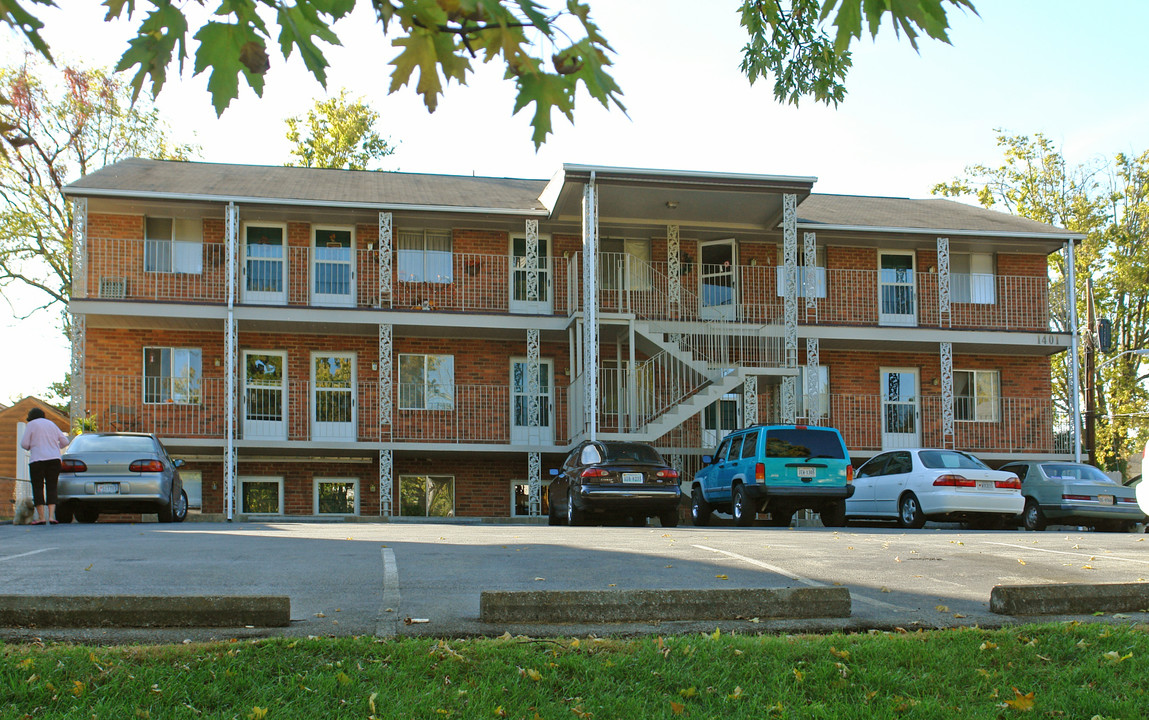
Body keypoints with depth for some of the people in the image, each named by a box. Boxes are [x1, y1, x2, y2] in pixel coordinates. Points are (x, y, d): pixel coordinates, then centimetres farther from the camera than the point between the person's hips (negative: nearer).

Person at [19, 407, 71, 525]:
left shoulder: (31, 425, 3)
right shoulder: (51, 424, 17)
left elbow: (24, 444, -2)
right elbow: (64, 441, 16)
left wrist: (31, 447, 19)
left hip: (37, 459, -4)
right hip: (54, 459, 4)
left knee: (38, 488, 0)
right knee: (51, 488, 5)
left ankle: (42, 518, -5)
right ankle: (51, 516, -6)